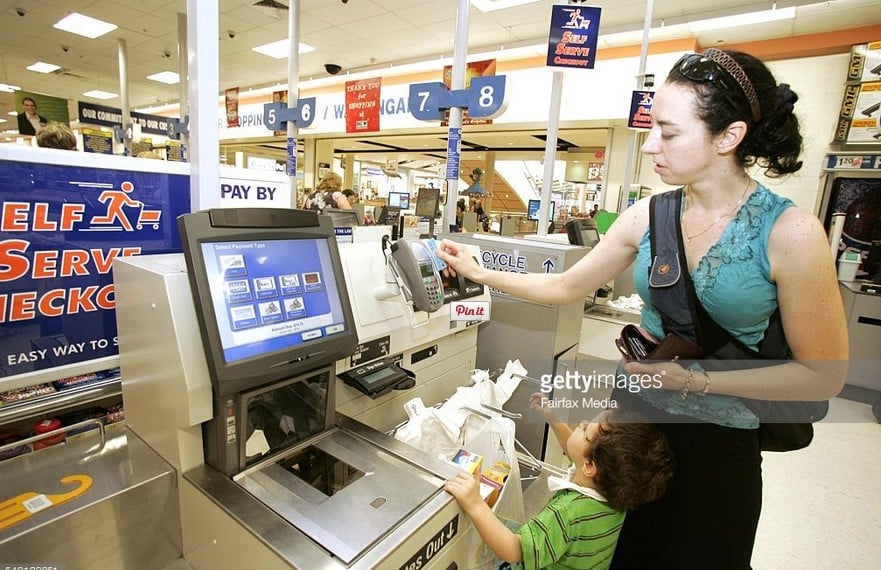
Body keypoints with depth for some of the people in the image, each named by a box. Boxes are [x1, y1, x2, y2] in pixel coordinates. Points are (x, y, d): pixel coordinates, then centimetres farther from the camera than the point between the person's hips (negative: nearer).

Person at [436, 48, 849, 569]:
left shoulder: (790, 232, -19)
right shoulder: (648, 216, -8)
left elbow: (824, 374, -13)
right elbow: (566, 287, -1)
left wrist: (694, 378, -23)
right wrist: (480, 273, -3)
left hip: (718, 442, -3)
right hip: (634, 415, 4)